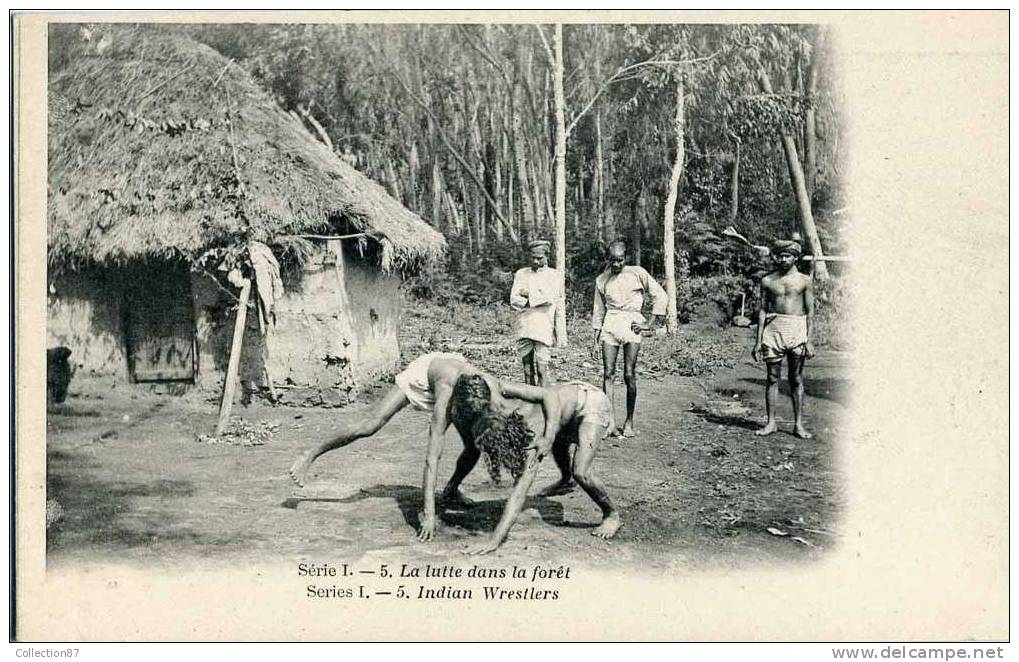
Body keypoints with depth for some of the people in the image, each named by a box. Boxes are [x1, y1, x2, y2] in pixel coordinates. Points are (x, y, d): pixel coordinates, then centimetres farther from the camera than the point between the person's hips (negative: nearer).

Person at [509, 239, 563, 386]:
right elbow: (514, 301, 2)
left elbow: (549, 299, -8)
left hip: (544, 327, -3)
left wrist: (528, 294, -3)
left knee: (542, 365, -10)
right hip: (524, 326, 3)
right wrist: (538, 299, -7)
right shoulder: (521, 274, 13)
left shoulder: (553, 275, 7)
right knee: (527, 365, 6)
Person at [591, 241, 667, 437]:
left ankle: (629, 422, 5)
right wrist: (596, 341, 14)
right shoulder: (601, 280, 11)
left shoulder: (637, 273, 2)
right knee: (608, 373, -8)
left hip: (632, 324, -2)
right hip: (610, 325, 2)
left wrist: (652, 324, 0)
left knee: (629, 375, -5)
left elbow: (659, 295, 5)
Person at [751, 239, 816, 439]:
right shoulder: (767, 281, 8)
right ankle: (771, 422, 9)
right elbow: (762, 310, 9)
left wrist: (809, 340, -3)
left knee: (796, 379, 3)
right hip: (773, 328, 1)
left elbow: (810, 312, 4)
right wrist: (758, 340, 5)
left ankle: (798, 424, 9)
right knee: (773, 377, 2)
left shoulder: (804, 281, 4)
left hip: (797, 329, -1)